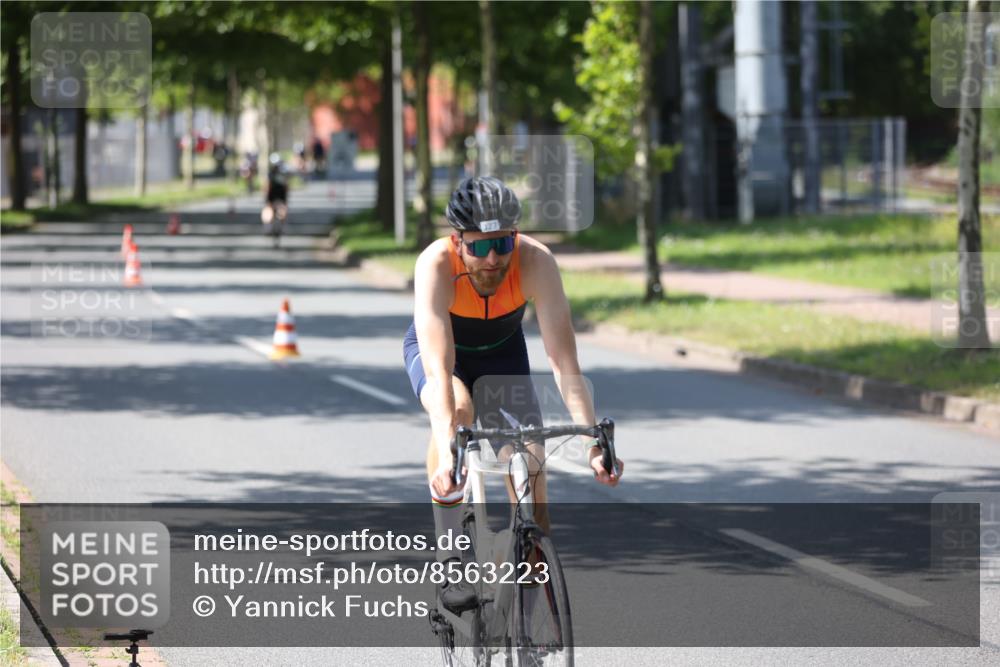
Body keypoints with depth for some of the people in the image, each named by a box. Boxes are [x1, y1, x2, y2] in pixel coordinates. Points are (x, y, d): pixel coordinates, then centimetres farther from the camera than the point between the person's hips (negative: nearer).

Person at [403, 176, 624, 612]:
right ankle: (451, 564, -23)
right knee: (458, 410, -34)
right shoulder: (436, 265, -38)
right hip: (437, 348, -2)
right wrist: (447, 453, -59)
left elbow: (564, 361, -37)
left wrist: (593, 440, -48)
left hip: (502, 351, 2)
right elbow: (439, 370, -47)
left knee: (529, 461, -14)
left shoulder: (535, 261, -35)